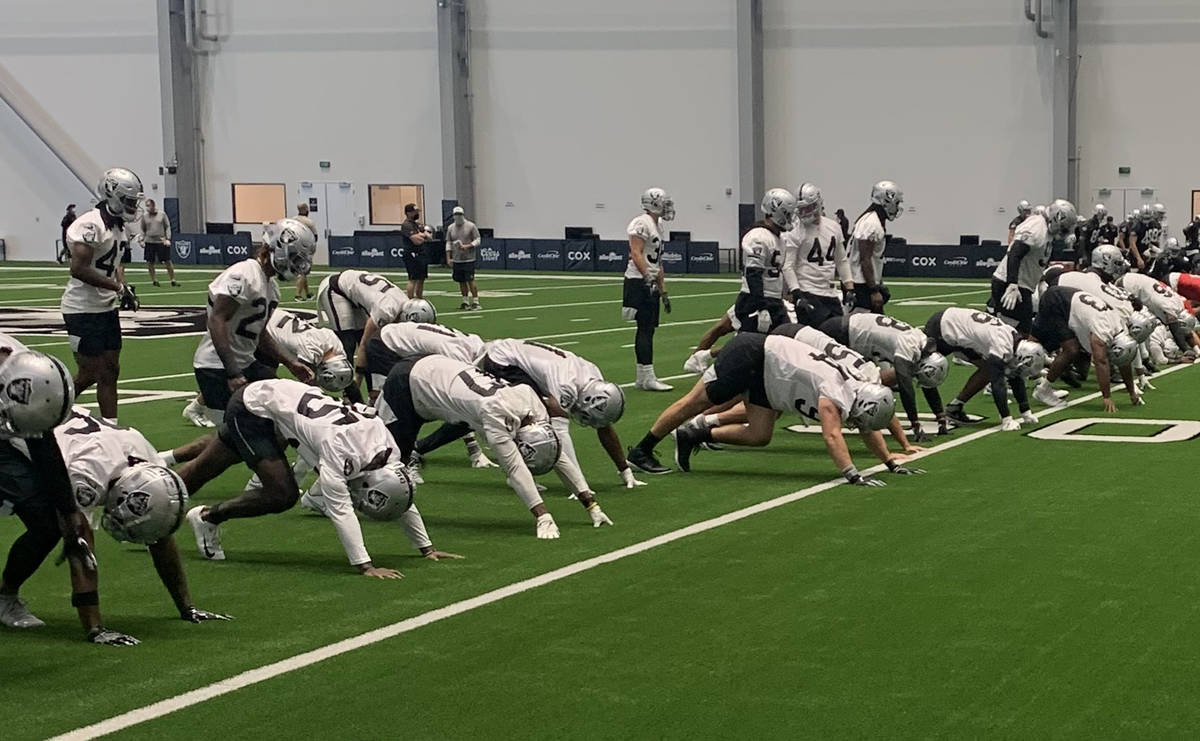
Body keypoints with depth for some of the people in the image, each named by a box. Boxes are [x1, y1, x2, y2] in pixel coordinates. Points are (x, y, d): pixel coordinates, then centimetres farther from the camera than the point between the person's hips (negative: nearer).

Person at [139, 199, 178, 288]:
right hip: (149, 242, 2)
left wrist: (168, 239, -5)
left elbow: (167, 227, 5)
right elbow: (142, 230, 13)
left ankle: (172, 280, 6)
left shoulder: (162, 214, 2)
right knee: (150, 263, 1)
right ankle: (154, 280, 14)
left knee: (167, 262, -2)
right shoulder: (144, 216, 6)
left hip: (162, 242, -2)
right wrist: (142, 240, 1)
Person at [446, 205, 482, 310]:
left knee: (470, 280, -10)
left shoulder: (471, 226, -2)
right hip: (456, 259, 4)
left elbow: (478, 240, -2)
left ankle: (475, 301, -7)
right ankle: (465, 301, 17)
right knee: (461, 281, 7)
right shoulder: (450, 228, 10)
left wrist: (467, 246, -18)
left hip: (468, 259, -4)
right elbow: (448, 243, 12)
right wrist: (448, 258, 4)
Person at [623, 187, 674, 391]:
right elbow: (636, 253, -19)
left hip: (651, 284, 10)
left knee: (648, 329, 10)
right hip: (639, 282, -10)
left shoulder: (658, 226, 19)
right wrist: (647, 276, -30)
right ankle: (648, 377, -9)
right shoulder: (642, 224, -11)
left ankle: (642, 378, 15)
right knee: (645, 329, -10)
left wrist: (663, 292, 22)